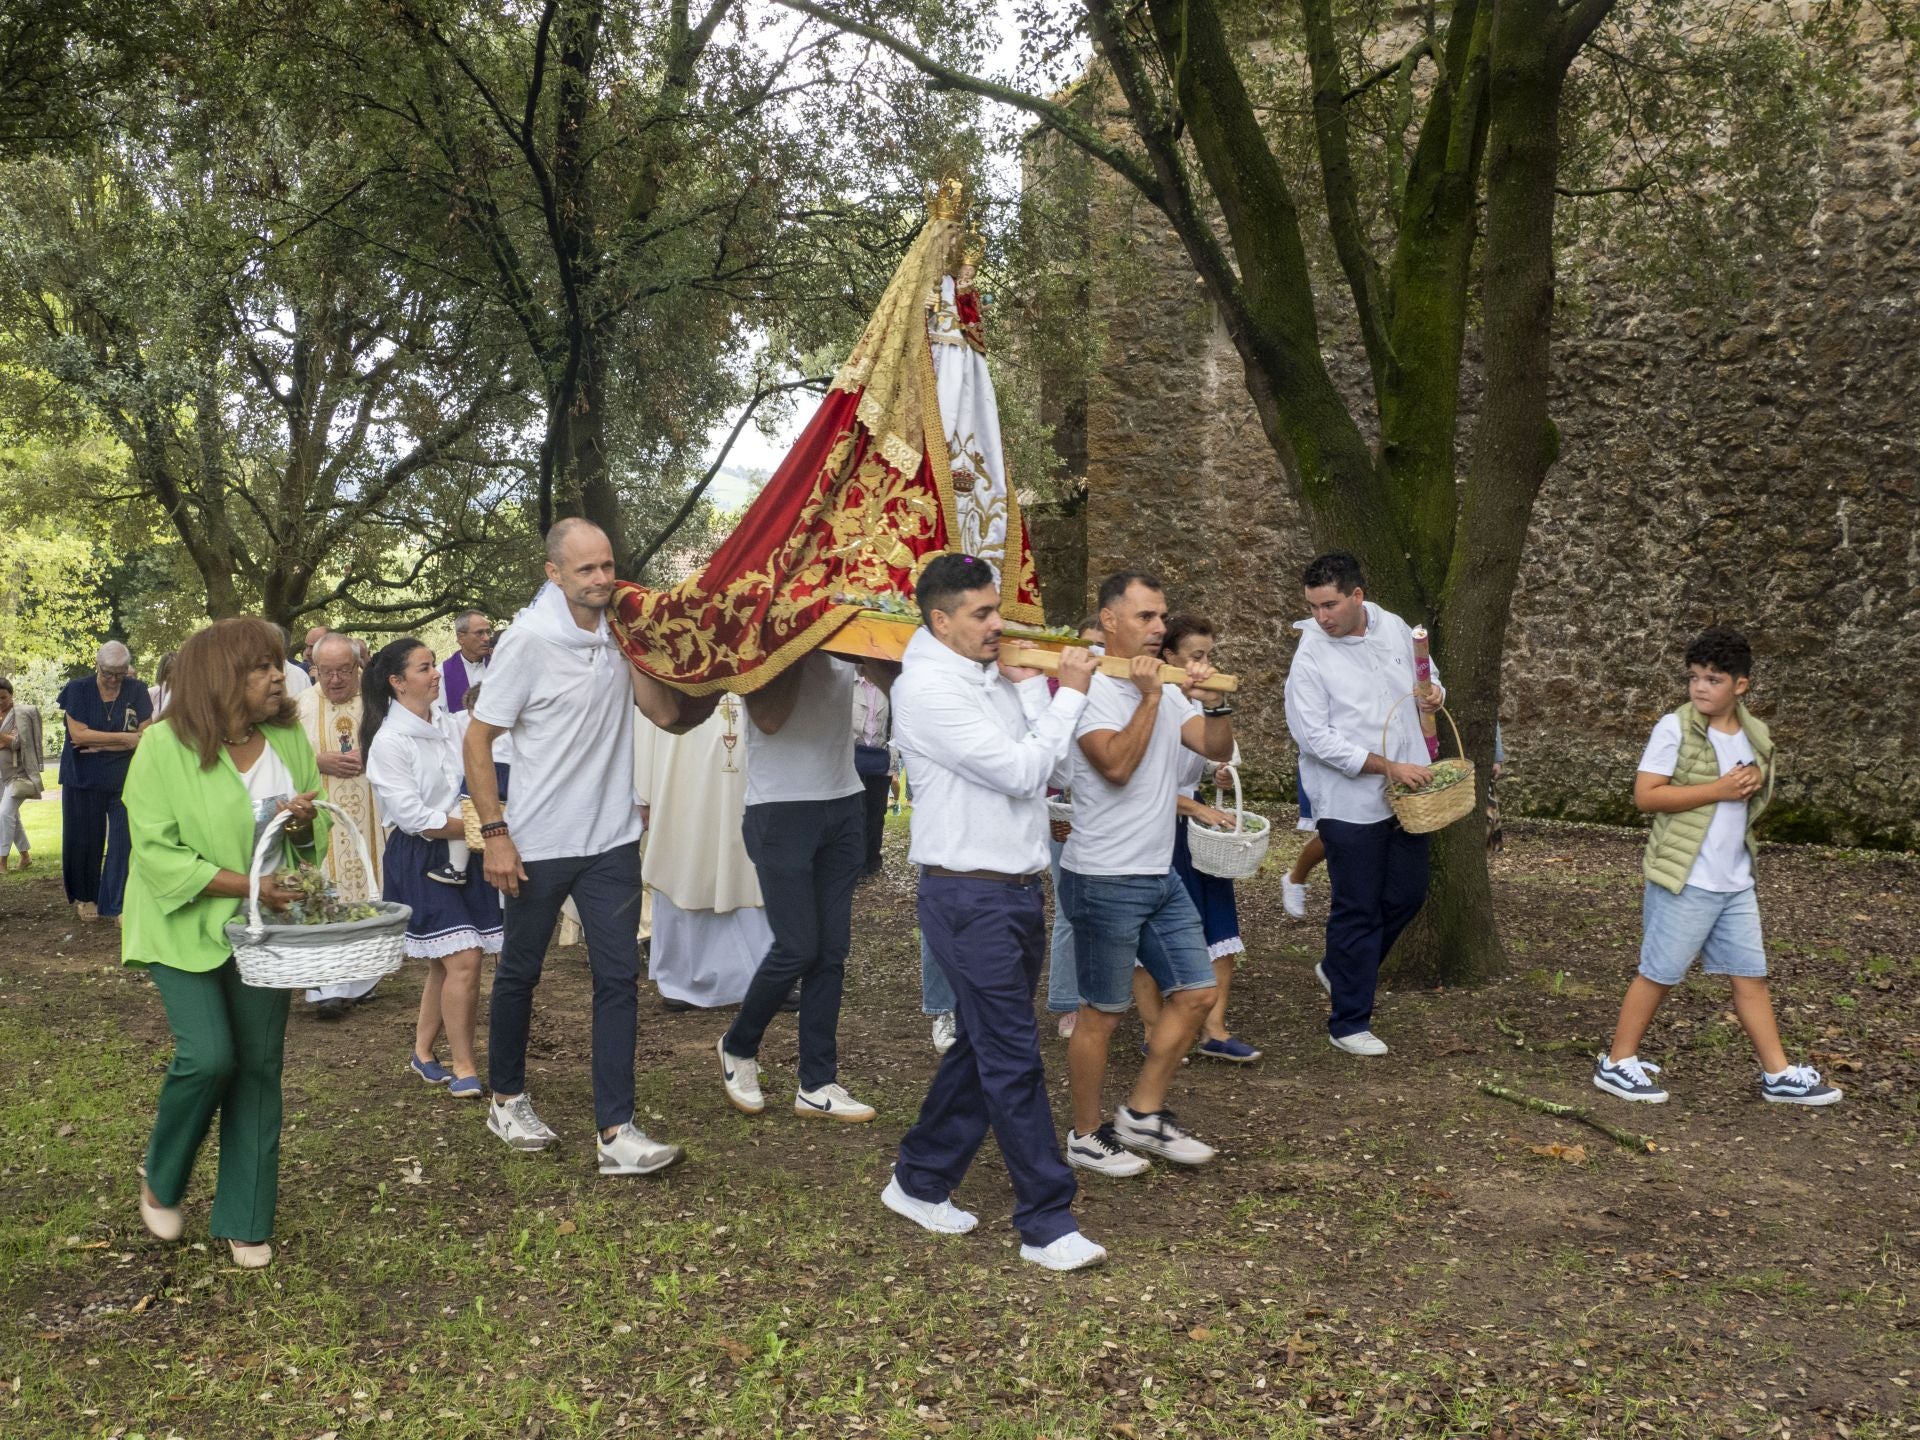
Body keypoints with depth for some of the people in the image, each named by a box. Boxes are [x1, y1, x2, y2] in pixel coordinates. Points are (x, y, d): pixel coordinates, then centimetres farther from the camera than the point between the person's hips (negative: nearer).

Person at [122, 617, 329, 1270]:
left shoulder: (290, 740, 0)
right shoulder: (166, 747, -15)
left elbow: (315, 842, 10)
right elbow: (157, 854, -17)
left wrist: (304, 825, -14)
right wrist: (244, 884, -24)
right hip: (184, 926, -4)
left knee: (259, 1066, 5)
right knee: (207, 1056, -16)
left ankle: (245, 1221, 19)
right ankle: (161, 1183, 15)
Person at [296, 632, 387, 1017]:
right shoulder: (301, 706, 5)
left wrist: (371, 758, -11)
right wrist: (321, 762, -13)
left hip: (369, 819, 1)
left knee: (367, 895, 5)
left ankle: (361, 980, 19)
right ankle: (325, 988, -5)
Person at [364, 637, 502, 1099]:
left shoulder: (449, 724, 7)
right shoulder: (389, 742, -12)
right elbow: (413, 817, -16)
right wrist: (474, 826, -15)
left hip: (462, 853, 6)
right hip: (420, 859, -6)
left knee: (444, 964, 11)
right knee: (463, 961, -10)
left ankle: (423, 1052, 29)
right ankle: (463, 1068, 3)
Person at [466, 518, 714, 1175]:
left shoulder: (618, 631, 1)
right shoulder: (529, 640, -14)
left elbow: (666, 713, -7)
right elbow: (477, 740, -11)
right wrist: (495, 833, -15)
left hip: (612, 839, 4)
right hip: (539, 845, -4)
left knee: (619, 979, -1)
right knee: (519, 973, 14)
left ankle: (616, 1132, 3)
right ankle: (507, 1100, 35)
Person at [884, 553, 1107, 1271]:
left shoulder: (992, 676, 12)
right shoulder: (930, 688, -16)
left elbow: (1049, 761, 7)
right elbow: (1022, 772, -19)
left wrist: (1030, 684, 1)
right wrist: (1071, 693, -12)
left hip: (1017, 891, 9)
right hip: (969, 896, -9)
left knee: (982, 1049, 17)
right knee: (1014, 1061, -4)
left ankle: (919, 1183, 31)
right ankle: (1047, 1224, 4)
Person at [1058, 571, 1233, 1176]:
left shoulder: (1166, 690, 11)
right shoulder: (1090, 691, -14)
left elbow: (1218, 750, 7)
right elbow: (1117, 766, -27)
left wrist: (1215, 700, -10)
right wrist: (1150, 697, -23)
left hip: (1160, 875, 9)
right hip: (1104, 880, -8)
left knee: (1197, 993, 11)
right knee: (1103, 1013, 2)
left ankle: (1142, 1115, 24)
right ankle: (1087, 1136, 19)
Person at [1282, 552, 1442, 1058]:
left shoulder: (1394, 627, 2)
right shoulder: (1310, 656, -15)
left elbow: (1427, 676, 18)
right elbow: (1315, 738, -19)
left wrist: (1432, 693, -7)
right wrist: (1387, 766, -22)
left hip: (1405, 792, 6)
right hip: (1349, 803, -6)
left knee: (1408, 894, 16)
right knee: (1357, 910, 1)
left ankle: (1338, 970, 38)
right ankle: (1349, 1024, 15)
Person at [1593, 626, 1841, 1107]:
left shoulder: (1755, 734, 8)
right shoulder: (1675, 729, -12)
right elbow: (1645, 795, -18)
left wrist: (1753, 786, -3)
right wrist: (1719, 789, -21)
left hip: (1736, 883, 6)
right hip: (1684, 881, -6)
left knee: (1750, 974, 12)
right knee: (1659, 974, 2)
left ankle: (1778, 1075, 21)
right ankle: (1616, 1064, 14)